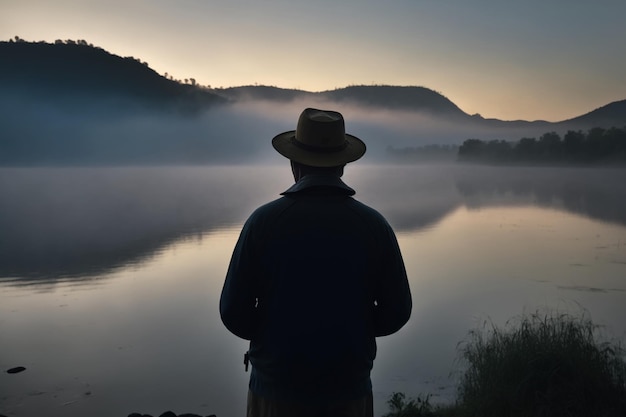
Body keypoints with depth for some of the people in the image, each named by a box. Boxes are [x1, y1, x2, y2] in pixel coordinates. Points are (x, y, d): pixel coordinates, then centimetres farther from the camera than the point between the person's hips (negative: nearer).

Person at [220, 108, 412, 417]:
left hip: (276, 385, -1)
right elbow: (396, 313, -3)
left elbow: (235, 314, -10)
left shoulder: (263, 221, -12)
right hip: (349, 388, 1)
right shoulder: (373, 225, -8)